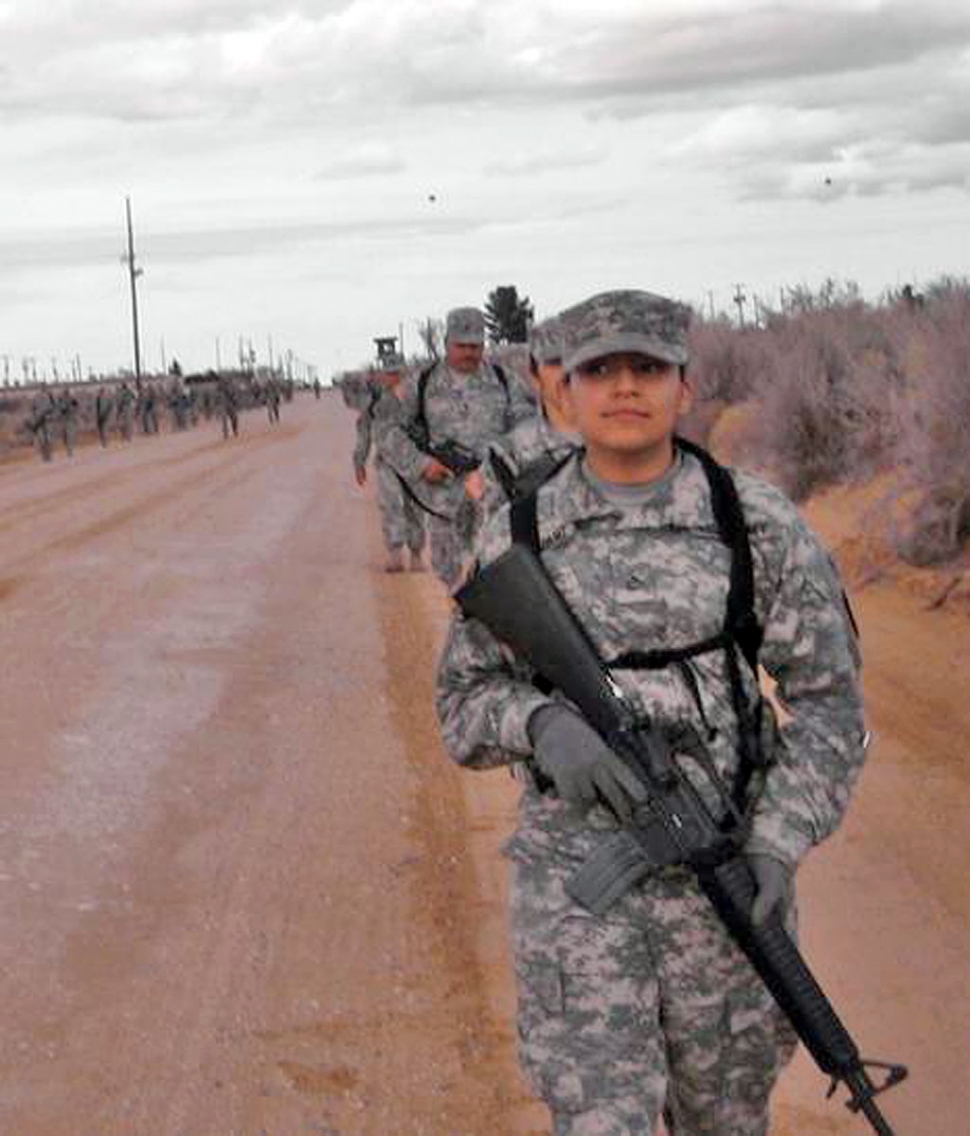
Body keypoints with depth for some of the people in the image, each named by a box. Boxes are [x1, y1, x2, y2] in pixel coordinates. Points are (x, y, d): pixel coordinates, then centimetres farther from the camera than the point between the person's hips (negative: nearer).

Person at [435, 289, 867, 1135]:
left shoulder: (758, 523, -5)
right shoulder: (519, 536, -2)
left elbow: (828, 698, -2)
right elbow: (466, 703, 4)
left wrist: (779, 845, -15)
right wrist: (543, 724, -19)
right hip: (574, 869, 0)